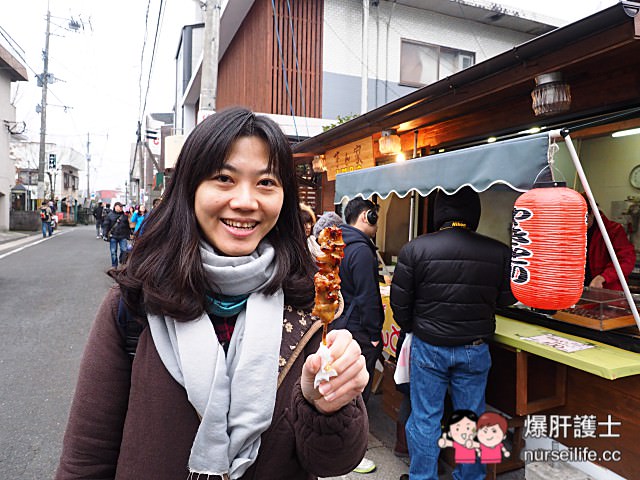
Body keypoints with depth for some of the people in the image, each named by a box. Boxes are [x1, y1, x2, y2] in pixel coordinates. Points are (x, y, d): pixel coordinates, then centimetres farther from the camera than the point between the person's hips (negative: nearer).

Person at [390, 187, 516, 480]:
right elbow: (507, 298, 4)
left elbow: (399, 302, -6)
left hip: (428, 346, -1)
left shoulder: (415, 249, -12)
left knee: (425, 418, 12)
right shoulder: (498, 252, -8)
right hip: (475, 350, 2)